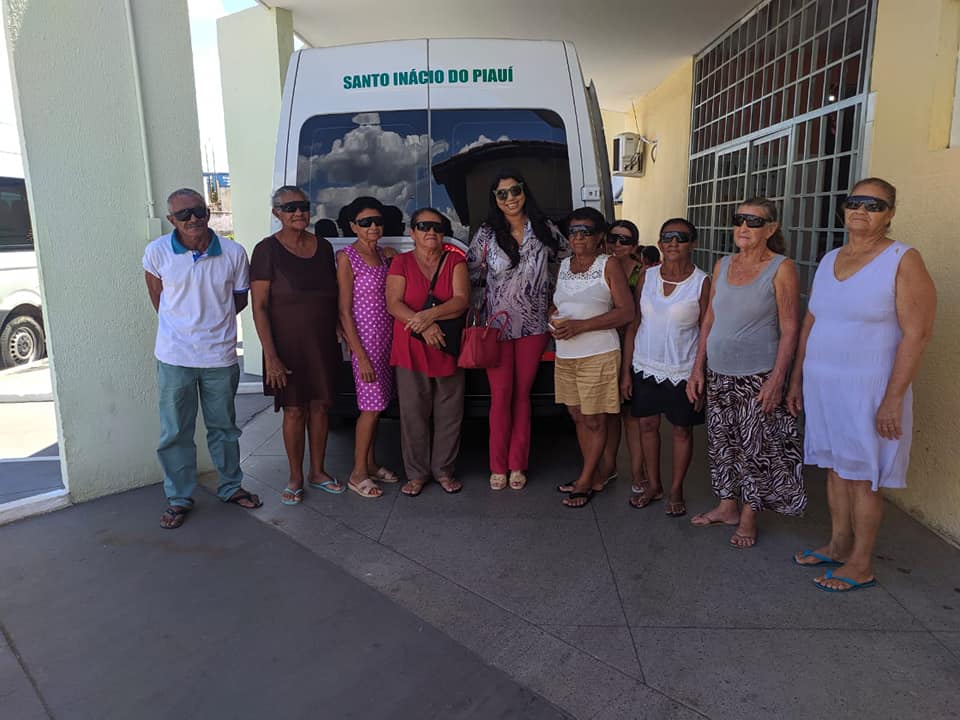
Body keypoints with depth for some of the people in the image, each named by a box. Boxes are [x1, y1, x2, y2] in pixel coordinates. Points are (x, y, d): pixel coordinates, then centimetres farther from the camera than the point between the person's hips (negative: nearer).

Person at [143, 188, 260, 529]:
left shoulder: (233, 253, -6)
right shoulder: (157, 252, -7)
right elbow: (157, 298, 9)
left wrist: (211, 321, 6)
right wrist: (181, 325, 10)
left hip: (220, 356, 1)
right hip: (174, 357, -1)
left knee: (224, 427, 16)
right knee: (175, 432, 8)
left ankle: (231, 487, 33)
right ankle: (178, 498, 26)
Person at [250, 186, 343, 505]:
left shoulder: (323, 247, 5)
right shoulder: (268, 250, -9)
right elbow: (259, 306, -12)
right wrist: (271, 355, -17)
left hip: (323, 343, 4)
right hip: (289, 343, -4)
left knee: (320, 406, 10)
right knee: (294, 410, 4)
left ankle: (318, 471, 27)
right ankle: (296, 478, 20)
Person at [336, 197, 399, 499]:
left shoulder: (386, 255, 10)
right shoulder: (347, 257, -9)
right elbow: (344, 311, -12)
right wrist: (360, 355, -16)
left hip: (388, 338, 6)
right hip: (365, 340, -6)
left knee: (377, 405, 12)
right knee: (371, 406, -3)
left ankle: (370, 462, 26)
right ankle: (358, 473, 10)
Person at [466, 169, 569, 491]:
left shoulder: (545, 229, 4)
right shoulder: (486, 234, 2)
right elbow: (472, 275, 4)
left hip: (533, 325, 1)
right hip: (497, 324, -1)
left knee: (522, 393, 8)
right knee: (501, 395, 1)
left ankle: (517, 465, 17)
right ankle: (498, 466, 13)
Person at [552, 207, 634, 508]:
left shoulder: (609, 266, -6)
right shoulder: (564, 265, 12)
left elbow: (626, 311, -13)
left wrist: (581, 325, -20)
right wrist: (553, 317, -3)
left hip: (597, 355, -6)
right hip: (564, 355, 7)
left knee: (594, 421, 3)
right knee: (578, 416, 13)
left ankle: (585, 481, 17)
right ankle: (594, 477, 28)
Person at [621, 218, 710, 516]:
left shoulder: (702, 283, -8)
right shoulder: (647, 276, 0)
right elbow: (633, 325, 3)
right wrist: (626, 371, 1)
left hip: (683, 371, -3)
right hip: (645, 366, 3)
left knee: (682, 430, 9)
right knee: (647, 425, 11)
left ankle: (676, 490, 27)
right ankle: (653, 485, 30)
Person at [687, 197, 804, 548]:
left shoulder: (781, 269, -8)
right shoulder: (722, 265, 8)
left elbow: (790, 329, -10)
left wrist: (777, 379, -16)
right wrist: (697, 369, 7)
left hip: (757, 377, -5)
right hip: (718, 374, 5)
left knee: (754, 447, 4)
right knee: (721, 441, 14)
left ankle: (748, 516, 20)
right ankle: (727, 506, 30)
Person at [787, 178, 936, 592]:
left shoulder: (903, 261, -9)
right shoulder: (829, 260, 10)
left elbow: (917, 333, -14)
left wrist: (893, 398, -18)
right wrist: (797, 379, 13)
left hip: (866, 388, -6)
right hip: (822, 384, 6)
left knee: (862, 477, 3)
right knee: (835, 467, 15)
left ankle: (861, 565, 18)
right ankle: (838, 545, 31)